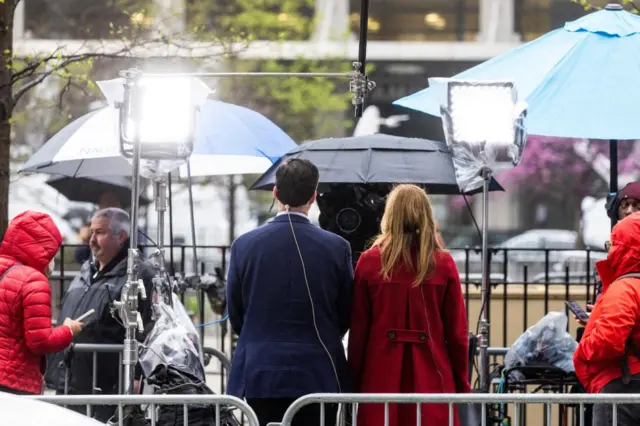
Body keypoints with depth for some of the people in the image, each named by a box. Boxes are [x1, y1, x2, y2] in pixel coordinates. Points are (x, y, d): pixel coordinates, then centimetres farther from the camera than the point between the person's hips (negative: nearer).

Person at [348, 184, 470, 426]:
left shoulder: (369, 262, -1)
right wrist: (462, 384, 11)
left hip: (381, 375, 0)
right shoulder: (444, 265, 0)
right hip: (431, 376, 0)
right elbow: (457, 333, 2)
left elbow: (358, 330, 2)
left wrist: (355, 382, 9)